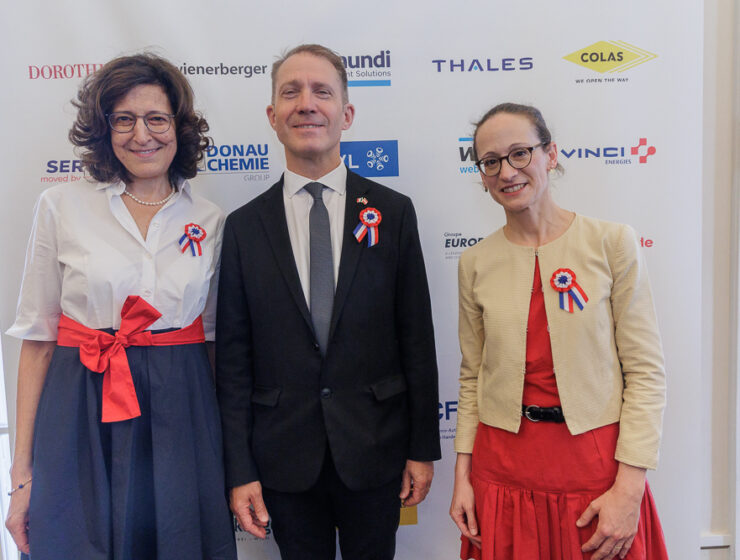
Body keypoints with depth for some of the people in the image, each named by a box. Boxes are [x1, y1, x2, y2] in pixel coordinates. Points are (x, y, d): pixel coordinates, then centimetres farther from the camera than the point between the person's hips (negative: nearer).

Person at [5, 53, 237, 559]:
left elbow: (213, 335, 10)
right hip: (82, 418, -1)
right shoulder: (62, 206, 0)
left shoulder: (210, 221, 5)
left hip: (181, 418, 2)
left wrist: (234, 460, 7)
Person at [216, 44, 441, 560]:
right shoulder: (244, 226, -1)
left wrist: (423, 448, 0)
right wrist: (240, 471, -3)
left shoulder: (394, 212, -2)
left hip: (374, 447, 0)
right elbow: (233, 358, -1)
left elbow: (417, 338, -1)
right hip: (284, 455, 1)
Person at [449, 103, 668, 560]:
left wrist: (629, 488, -11)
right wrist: (462, 474, 3)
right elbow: (473, 376, 6)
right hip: (502, 467, 2)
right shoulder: (476, 262, 1)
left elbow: (646, 372, -7)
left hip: (595, 465, -1)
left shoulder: (612, 242, -6)